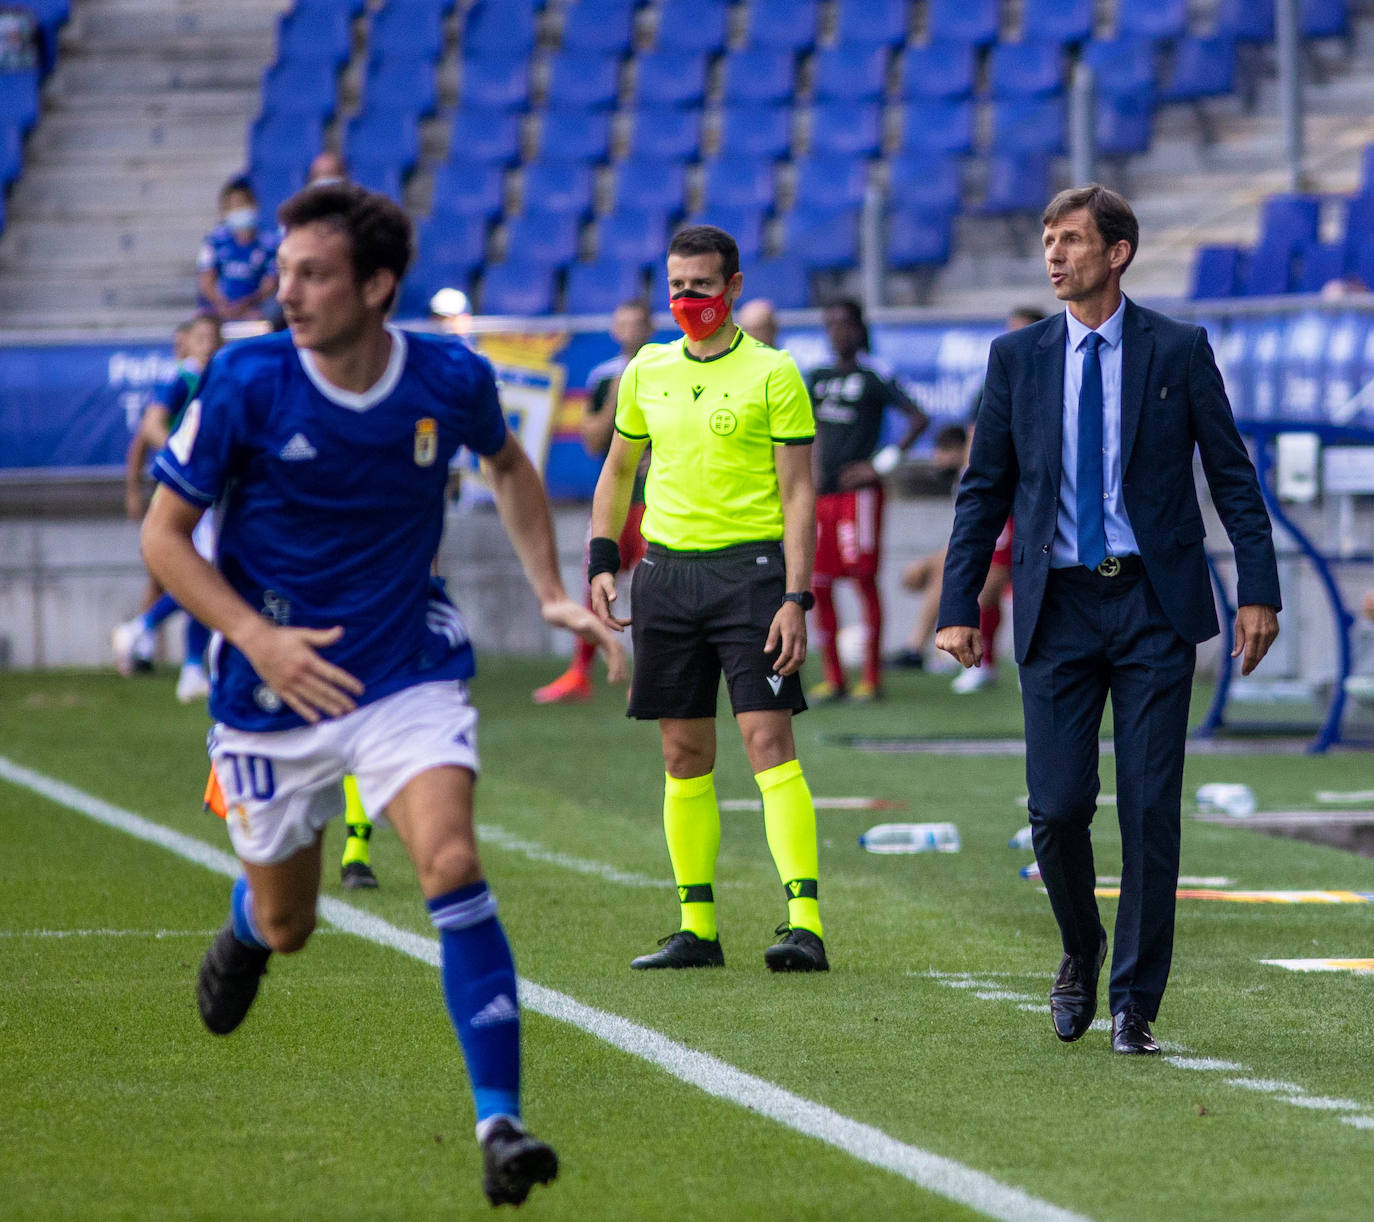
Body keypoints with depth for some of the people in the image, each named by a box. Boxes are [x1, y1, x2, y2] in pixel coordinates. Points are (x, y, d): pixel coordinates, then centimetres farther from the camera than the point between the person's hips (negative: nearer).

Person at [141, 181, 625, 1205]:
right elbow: (164, 535, -8)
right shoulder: (246, 382, -16)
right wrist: (256, 638, -21)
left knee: (453, 867, -23)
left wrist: (553, 592, 7)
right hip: (276, 694, 0)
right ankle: (244, 935, 55)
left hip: (410, 674, 0)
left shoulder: (453, 380, -10)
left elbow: (508, 465, 16)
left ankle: (501, 1122, -21)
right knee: (287, 924, 14)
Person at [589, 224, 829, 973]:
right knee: (684, 756, 6)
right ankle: (697, 927, 13)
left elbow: (798, 493, -5)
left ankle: (804, 922, -17)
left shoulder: (772, 374, -3)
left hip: (749, 567, -5)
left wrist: (796, 599, -12)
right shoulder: (647, 371, 11)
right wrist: (601, 561, 10)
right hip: (665, 568, 5)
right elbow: (618, 469, 22)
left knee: (769, 743, -13)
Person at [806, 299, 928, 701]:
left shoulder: (874, 376, -4)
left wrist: (883, 463, -10)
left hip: (858, 491, -6)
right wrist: (812, 469, 13)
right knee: (818, 584, 2)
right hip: (822, 494, 6)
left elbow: (918, 418, -8)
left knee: (864, 578, -7)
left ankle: (871, 677, -5)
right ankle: (832, 678, 8)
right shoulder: (817, 378, 14)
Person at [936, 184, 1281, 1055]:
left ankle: (1136, 1000, 5)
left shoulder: (1179, 351, 1)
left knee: (1151, 810, -3)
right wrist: (959, 607, 3)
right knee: (1057, 808, -3)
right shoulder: (1018, 358, 6)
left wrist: (1259, 590, -5)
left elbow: (1233, 475, 3)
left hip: (1154, 602, -2)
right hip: (1058, 607, 2)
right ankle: (1082, 950, 25)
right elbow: (984, 491, 9)